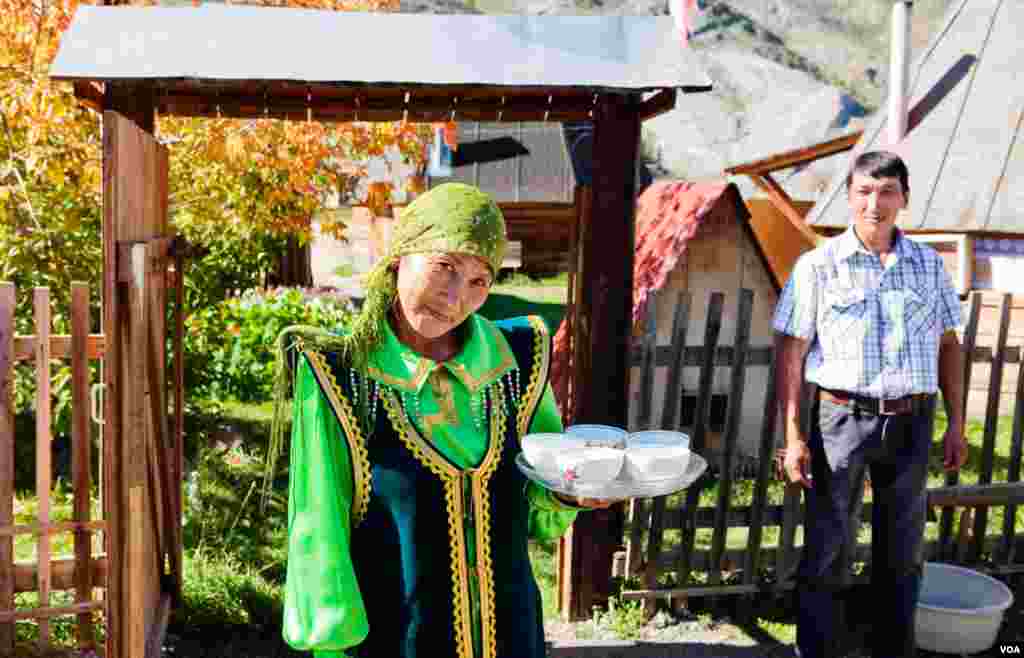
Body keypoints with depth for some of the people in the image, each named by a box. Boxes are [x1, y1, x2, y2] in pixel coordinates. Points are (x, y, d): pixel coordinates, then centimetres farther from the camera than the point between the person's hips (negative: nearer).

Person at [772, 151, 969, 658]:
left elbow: (948, 346, 13)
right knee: (825, 549, 3)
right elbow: (791, 354, -5)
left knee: (902, 551, 15)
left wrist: (956, 423, 8)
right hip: (843, 419, -3)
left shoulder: (929, 264, 7)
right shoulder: (819, 265, -4)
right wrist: (793, 436, -10)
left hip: (911, 423, 3)